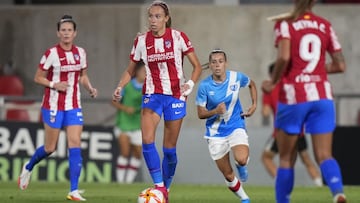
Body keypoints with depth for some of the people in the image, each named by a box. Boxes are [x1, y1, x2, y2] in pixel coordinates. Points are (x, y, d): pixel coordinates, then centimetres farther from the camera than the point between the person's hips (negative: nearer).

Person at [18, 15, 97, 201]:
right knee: (50, 148, 4)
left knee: (75, 145, -8)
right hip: (53, 106, -4)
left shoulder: (80, 53, 4)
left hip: (74, 106, 4)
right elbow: (38, 78, -5)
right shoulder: (51, 53, -10)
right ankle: (28, 168, 36)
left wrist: (90, 88, -1)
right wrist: (54, 85, -20)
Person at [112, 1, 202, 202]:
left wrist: (190, 83, -21)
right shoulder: (141, 41, 1)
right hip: (152, 95, 2)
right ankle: (159, 186, -16)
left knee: (170, 147, 3)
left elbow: (197, 66, -3)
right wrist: (120, 87, -7)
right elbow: (130, 70, 12)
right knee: (147, 140, -20)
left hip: (175, 96, -2)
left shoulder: (178, 37, -6)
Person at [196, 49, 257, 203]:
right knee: (228, 176, 2)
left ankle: (241, 166, 9)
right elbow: (201, 114, -7)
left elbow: (251, 84, 15)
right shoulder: (204, 85, -13)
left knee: (241, 159, -30)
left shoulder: (236, 77, -9)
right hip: (215, 133, 0)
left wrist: (254, 105, 3)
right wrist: (215, 111, -27)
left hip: (236, 127, 0)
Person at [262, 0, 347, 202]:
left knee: (287, 159, 10)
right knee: (324, 155, -1)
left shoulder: (285, 24, -4)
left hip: (293, 96, -2)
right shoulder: (325, 25, 7)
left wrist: (273, 83, -4)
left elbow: (284, 57, -19)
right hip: (322, 96, 2)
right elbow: (340, 65, 6)